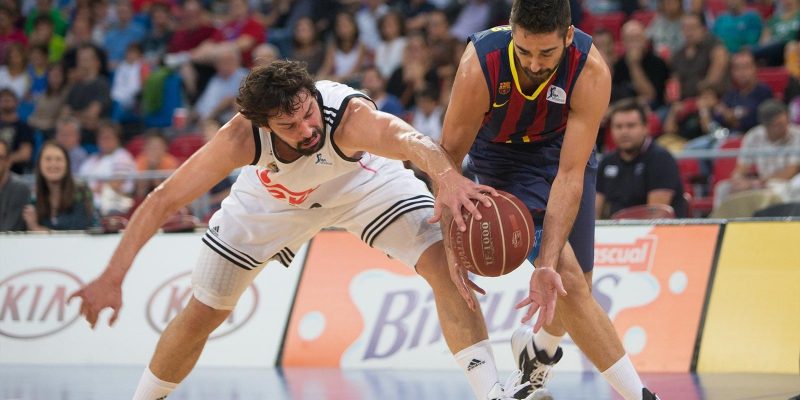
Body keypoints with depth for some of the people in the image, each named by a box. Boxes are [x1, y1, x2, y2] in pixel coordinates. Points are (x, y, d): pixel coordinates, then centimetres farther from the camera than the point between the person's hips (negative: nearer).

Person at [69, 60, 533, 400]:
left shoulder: (351, 116, -45)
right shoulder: (242, 137, -38)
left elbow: (408, 137, -66)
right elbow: (162, 201, -35)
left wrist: (447, 175, -89)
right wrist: (112, 279, -42)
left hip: (363, 180, -1)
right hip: (272, 197, 1)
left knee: (444, 262, -22)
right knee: (202, 314, 5)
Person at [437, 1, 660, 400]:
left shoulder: (591, 72, -32)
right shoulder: (480, 64, -34)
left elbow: (570, 174, -34)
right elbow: (449, 157, -23)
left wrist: (546, 264, -40)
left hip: (564, 147, 2)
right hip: (504, 158, -2)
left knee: (573, 282, 9)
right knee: (568, 280, -18)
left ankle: (538, 350, 43)